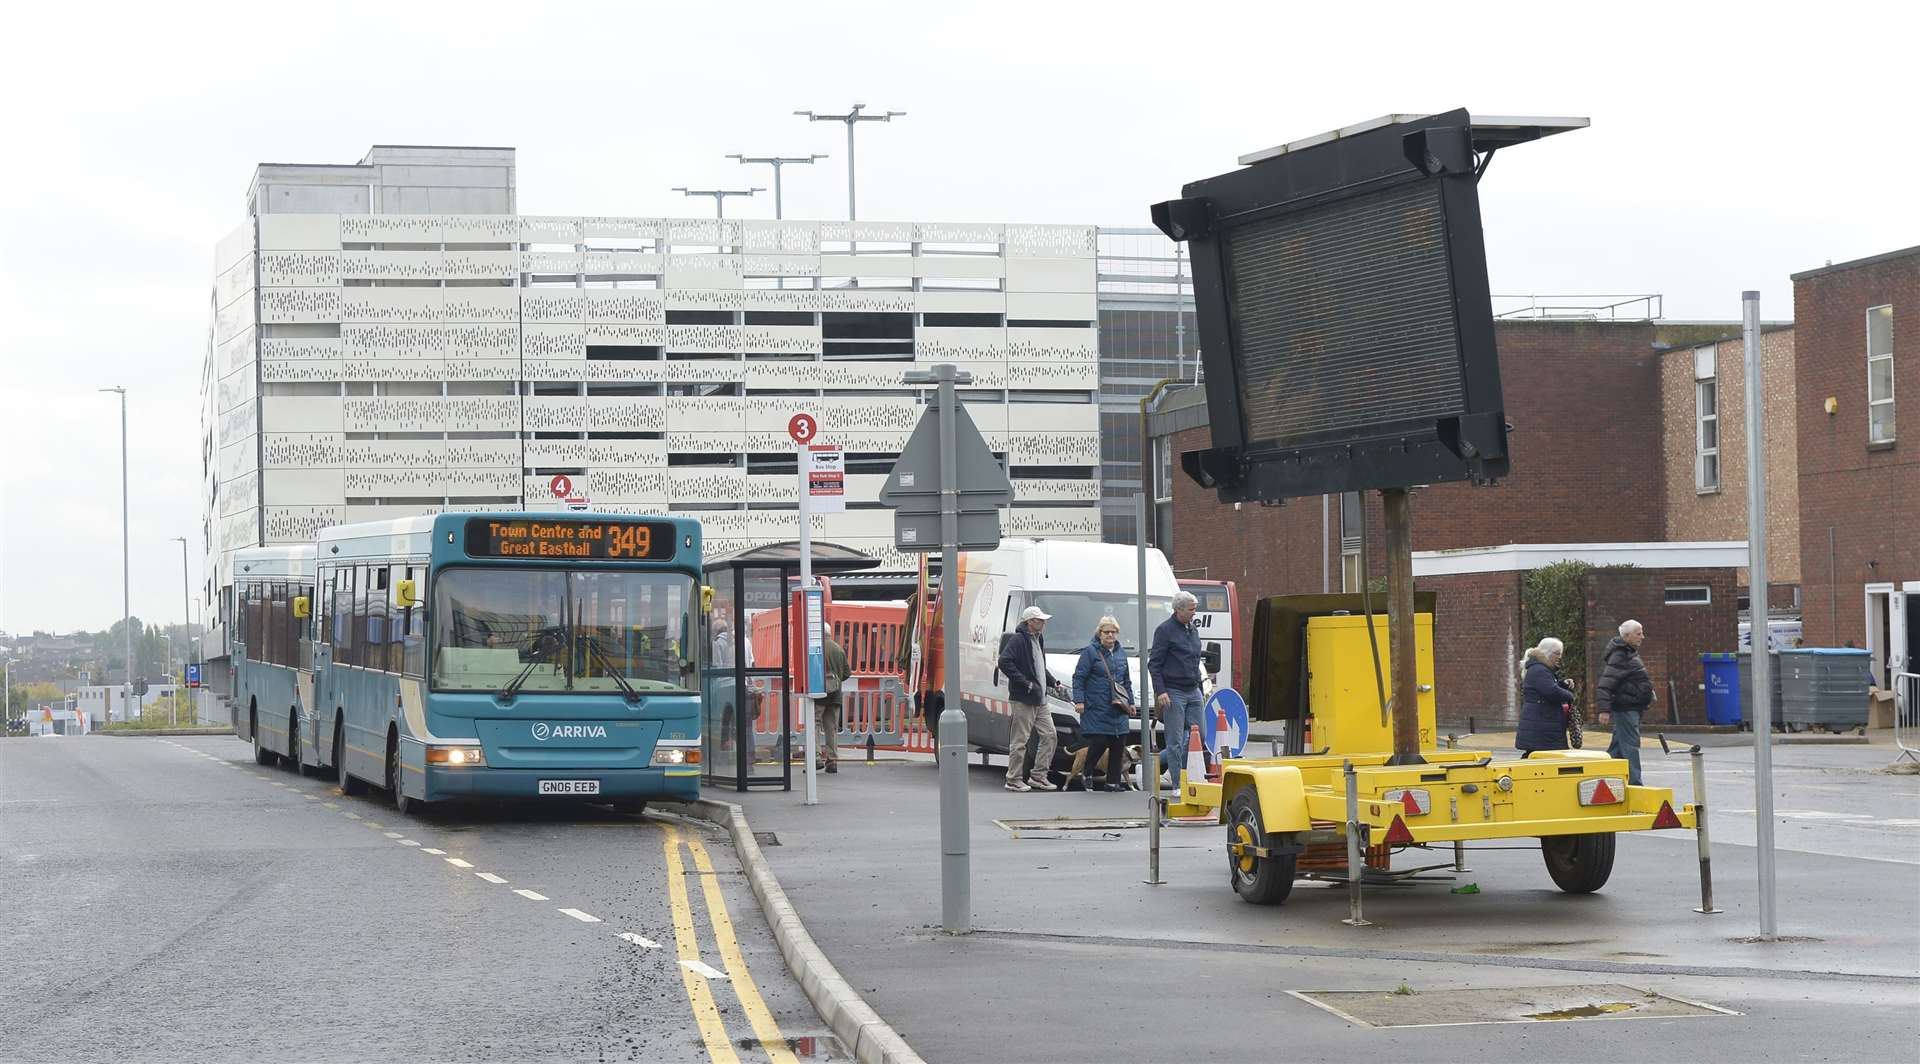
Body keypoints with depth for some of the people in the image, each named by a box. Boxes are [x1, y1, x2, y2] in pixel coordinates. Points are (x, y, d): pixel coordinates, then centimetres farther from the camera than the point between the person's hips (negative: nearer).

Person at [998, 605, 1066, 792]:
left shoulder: (1038, 641, 18)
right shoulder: (1018, 640, -12)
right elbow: (1004, 662, -23)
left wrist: (1053, 682, 13)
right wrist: (1026, 683, -22)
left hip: (1040, 700, 9)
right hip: (1023, 700, -9)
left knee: (1049, 736, 7)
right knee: (1020, 740, -4)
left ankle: (1038, 776, 15)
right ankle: (1013, 779, 3)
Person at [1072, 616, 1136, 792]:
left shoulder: (1121, 652, 16)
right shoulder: (1091, 651, -4)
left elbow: (1126, 680, 24)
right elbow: (1079, 677, -6)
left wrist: (1130, 702, 20)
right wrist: (1079, 700, -14)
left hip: (1118, 709, 6)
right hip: (1097, 709, -6)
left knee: (1119, 745, 2)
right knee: (1099, 742, -12)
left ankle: (1113, 782, 10)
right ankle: (1087, 775, 11)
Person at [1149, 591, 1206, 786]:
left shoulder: (1192, 630, 15)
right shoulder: (1165, 630, -7)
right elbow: (1154, 663, -9)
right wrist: (1160, 691, -17)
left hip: (1193, 691, 7)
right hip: (1173, 693, -7)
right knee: (1176, 741, -5)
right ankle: (1178, 785, -2)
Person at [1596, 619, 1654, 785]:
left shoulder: (1630, 653, 17)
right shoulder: (1619, 656, -16)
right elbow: (1605, 683, -23)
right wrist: (1604, 709, -28)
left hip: (1632, 707, 10)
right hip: (1625, 708, -10)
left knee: (1618, 746, 15)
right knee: (1630, 746, -11)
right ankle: (1633, 784, -12)